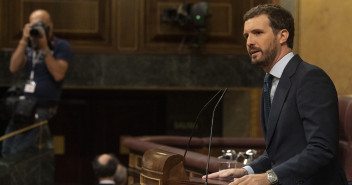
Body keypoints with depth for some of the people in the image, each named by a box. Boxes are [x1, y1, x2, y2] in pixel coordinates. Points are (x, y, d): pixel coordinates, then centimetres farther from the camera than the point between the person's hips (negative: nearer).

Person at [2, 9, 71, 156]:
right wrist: (24, 41, -10)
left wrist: (45, 48, -17)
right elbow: (14, 68, -4)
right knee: (6, 152, 5)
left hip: (43, 107, -6)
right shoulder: (29, 47, 10)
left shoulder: (61, 46, -4)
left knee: (18, 154, -13)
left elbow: (58, 75, -17)